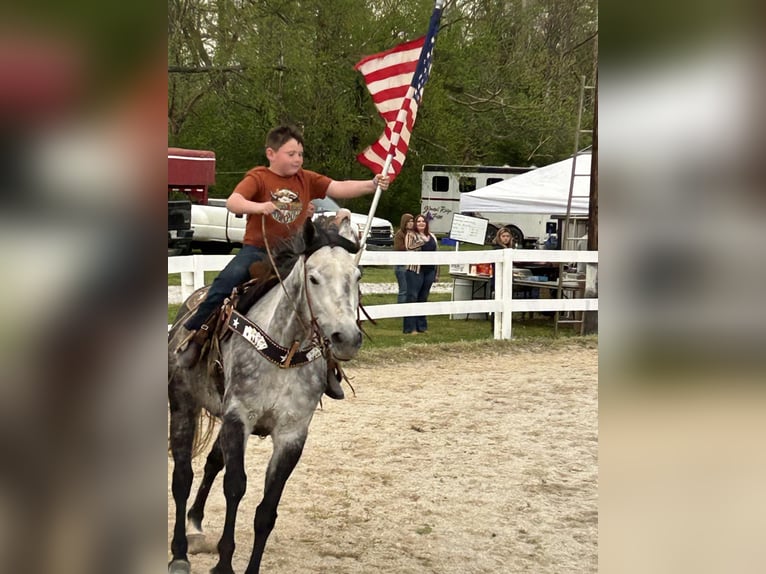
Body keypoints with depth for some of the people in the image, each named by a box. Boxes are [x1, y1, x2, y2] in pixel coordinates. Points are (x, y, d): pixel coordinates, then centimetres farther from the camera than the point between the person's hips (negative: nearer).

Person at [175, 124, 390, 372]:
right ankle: (195, 333, -13)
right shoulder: (258, 177, -5)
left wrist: (372, 184, -18)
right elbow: (232, 202, -20)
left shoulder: (307, 180, 6)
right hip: (257, 249, -4)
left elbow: (339, 188, -3)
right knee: (227, 280, -26)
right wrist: (257, 206, -40)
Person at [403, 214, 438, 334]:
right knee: (412, 297, -7)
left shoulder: (431, 236, 17)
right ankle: (410, 328, -7)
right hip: (415, 270, -6)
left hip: (429, 270, 6)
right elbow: (409, 248, -16)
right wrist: (422, 242, -24)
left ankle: (421, 326, 17)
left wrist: (436, 273, 17)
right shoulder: (411, 235, 1)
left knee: (423, 298, 11)